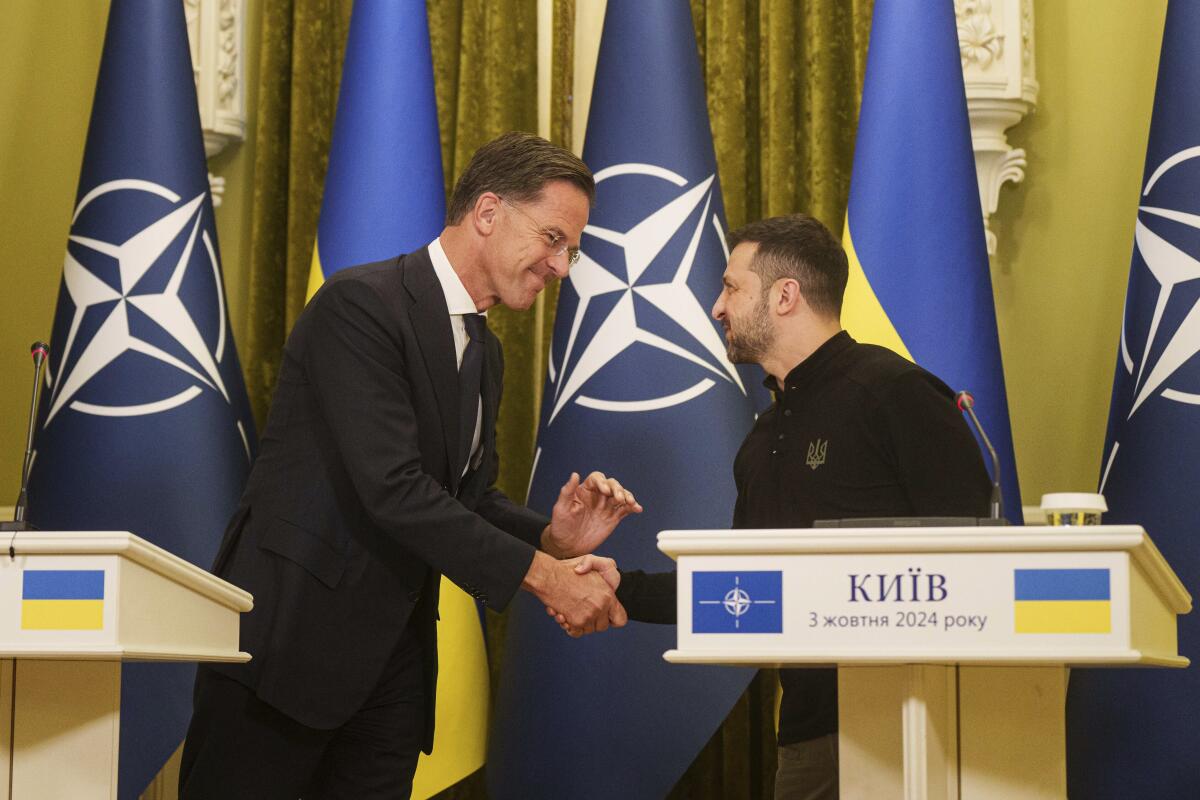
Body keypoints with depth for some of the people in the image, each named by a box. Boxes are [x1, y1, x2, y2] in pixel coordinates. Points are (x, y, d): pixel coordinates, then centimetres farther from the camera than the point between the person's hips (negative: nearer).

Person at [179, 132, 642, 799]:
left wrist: (553, 537, -4)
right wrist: (543, 575, -20)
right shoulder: (362, 305, -14)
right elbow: (392, 488, -22)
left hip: (392, 659, 8)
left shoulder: (484, 351, 17)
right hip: (290, 637, -8)